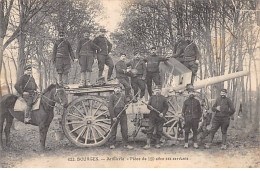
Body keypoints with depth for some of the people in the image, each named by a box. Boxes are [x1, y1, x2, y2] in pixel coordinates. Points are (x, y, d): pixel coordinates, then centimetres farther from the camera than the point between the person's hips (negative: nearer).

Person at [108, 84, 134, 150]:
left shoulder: (122, 96, 13)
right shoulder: (112, 96, -1)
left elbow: (126, 103, 23)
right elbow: (110, 107, -6)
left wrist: (125, 106, -3)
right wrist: (113, 116, -12)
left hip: (123, 114, 4)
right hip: (115, 114, -4)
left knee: (125, 129, 2)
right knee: (114, 129, 3)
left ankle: (126, 144, 8)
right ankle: (112, 144, 12)